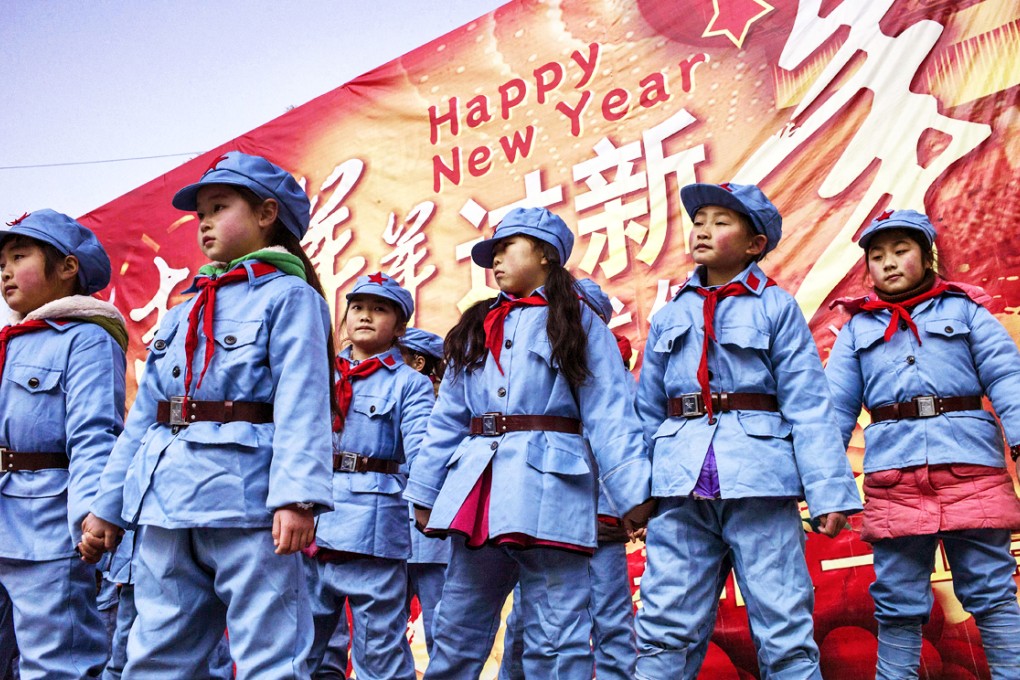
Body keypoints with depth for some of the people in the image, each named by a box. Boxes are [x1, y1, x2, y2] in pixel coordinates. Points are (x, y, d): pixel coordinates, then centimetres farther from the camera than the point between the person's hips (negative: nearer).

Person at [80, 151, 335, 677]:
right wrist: (108, 504, 18)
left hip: (246, 498, -7)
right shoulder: (184, 312, 20)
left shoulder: (288, 296, -1)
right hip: (166, 505, 7)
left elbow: (301, 403, -13)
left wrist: (297, 495, -24)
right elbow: (144, 415, 20)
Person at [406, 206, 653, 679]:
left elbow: (610, 414, -3)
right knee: (457, 630, 12)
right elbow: (447, 418, 17)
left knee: (555, 638, -1)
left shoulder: (578, 322, 5)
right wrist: (425, 491, 12)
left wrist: (632, 492, -11)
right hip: (477, 486, 5)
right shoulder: (475, 328, 19)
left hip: (548, 484, -5)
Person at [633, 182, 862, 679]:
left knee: (783, 627, 1)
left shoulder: (776, 307, 6)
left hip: (759, 475, -3)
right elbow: (647, 410, 16)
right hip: (680, 484, 3)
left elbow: (808, 405, -1)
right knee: (664, 628, 3)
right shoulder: (670, 317, 16)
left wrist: (828, 489, -9)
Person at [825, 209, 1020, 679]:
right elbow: (835, 407, 9)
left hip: (971, 466, -1)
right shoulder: (858, 327, 15)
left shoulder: (964, 310, 11)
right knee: (898, 603, 7)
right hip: (893, 475, 1)